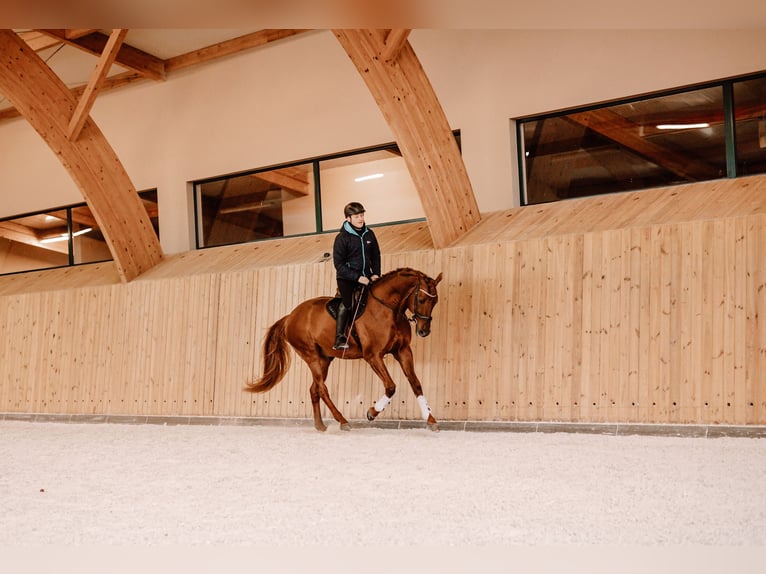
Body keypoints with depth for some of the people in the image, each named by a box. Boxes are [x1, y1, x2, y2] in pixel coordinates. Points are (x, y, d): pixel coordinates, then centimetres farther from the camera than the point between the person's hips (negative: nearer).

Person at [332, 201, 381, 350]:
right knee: (347, 304, -15)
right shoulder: (342, 237, -12)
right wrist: (357, 277, -19)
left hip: (365, 277, 5)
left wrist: (375, 274, 1)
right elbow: (339, 264, -14)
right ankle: (339, 338, -10)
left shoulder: (369, 234, 4)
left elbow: (376, 256, 15)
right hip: (346, 278, -5)